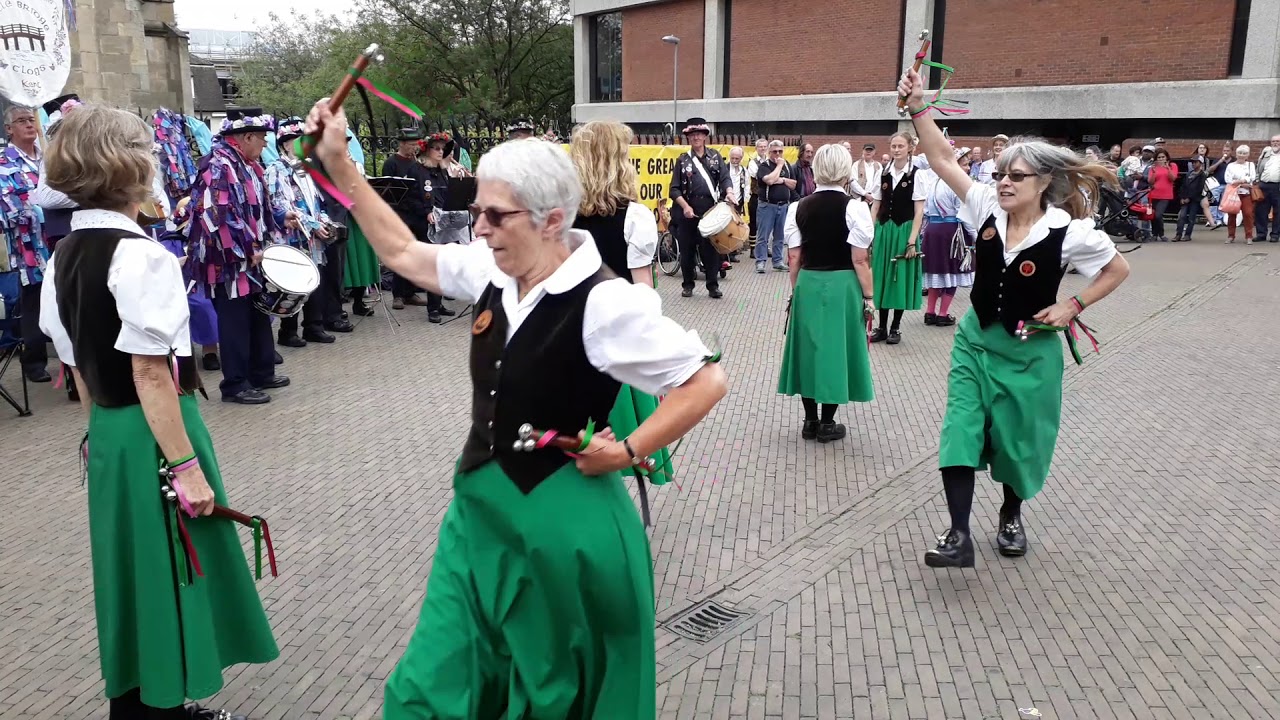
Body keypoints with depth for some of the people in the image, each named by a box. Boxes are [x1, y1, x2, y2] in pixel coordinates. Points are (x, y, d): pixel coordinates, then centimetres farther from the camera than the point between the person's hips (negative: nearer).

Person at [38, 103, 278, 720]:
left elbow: (76, 366, 13)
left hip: (107, 435, 9)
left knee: (133, 570, 20)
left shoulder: (62, 257, 7)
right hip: (154, 435, -8)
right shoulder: (140, 256, -20)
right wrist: (187, 466, -18)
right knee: (171, 574, 6)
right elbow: (151, 375, -22)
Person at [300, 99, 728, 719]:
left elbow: (705, 382, -17)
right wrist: (337, 166, 8)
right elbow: (401, 252, 12)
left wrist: (627, 452, -16)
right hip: (478, 510, 7)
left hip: (562, 525, -7)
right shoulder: (495, 272, -1)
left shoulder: (605, 302, -22)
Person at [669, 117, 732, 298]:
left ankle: (713, 285, 7)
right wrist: (685, 206, -13)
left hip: (711, 210, 0)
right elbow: (675, 189, 2)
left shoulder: (715, 156, 11)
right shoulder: (682, 160, 7)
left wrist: (729, 192, -19)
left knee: (712, 248, 0)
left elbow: (725, 178, 2)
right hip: (688, 211, 0)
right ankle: (688, 285, 16)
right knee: (687, 249, 4)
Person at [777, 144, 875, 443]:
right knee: (835, 349, 8)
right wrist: (868, 297, -3)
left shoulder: (798, 207, -1)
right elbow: (859, 260, -12)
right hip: (842, 286, -3)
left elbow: (794, 257, 2)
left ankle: (810, 420, 21)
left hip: (807, 285, 3)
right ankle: (827, 423, 15)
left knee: (809, 348, 13)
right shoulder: (855, 207, -11)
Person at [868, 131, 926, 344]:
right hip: (883, 229, 4)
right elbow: (875, 206, 8)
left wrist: (912, 240, -14)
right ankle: (882, 327, 16)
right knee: (882, 276, 7)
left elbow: (919, 211, -9)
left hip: (904, 230, -4)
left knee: (900, 277, 4)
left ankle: (895, 327, 15)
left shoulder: (916, 174, -6)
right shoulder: (884, 174, 6)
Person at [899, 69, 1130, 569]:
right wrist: (919, 109, -19)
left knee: (1018, 441, 12)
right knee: (960, 432, -8)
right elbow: (942, 160, -10)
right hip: (975, 340, 3)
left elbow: (1118, 270, -1)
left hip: (1030, 351, -2)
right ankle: (959, 534, -5)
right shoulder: (987, 208, -8)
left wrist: (1073, 307, -10)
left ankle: (1011, 516, 38)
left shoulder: (1071, 232, -16)